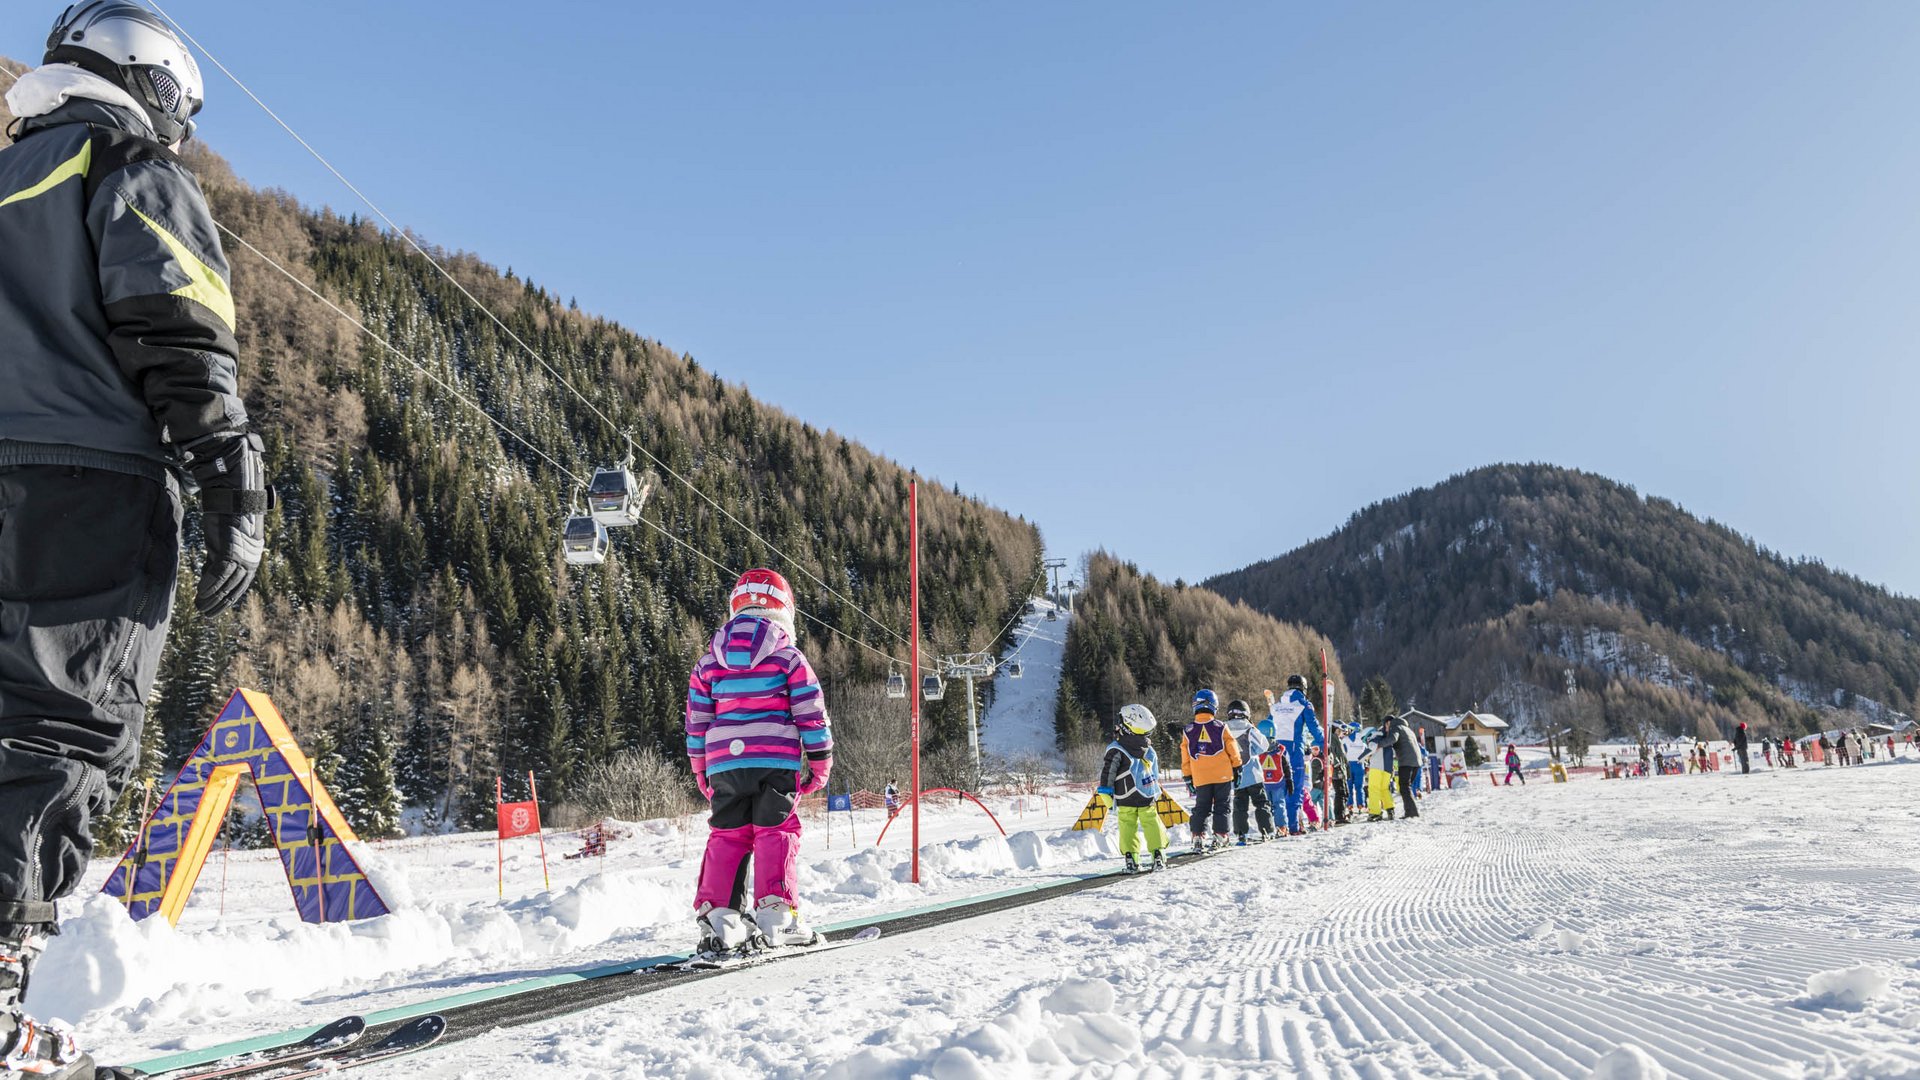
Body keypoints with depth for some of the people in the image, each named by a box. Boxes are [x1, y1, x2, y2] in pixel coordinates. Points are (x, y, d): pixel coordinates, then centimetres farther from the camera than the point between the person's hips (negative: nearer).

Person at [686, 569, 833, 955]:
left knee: (726, 835, 9)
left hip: (723, 763, 3)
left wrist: (701, 770, 23)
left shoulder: (708, 662, 13)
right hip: (777, 760, -3)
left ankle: (715, 914, 3)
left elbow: (696, 721, 16)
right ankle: (776, 912, -5)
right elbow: (811, 714, 1)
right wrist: (820, 762, 8)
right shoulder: (789, 657, 2)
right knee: (776, 833, 1)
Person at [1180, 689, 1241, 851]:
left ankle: (1198, 837, 0)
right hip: (1223, 775, -1)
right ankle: (1220, 835, 4)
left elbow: (1185, 757, 4)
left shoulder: (1188, 731, -1)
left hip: (1200, 778, 1)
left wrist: (1187, 777, 12)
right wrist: (1237, 769, 12)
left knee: (1201, 808, 10)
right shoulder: (1221, 727, -6)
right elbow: (1233, 750, 0)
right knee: (1222, 807, 9)